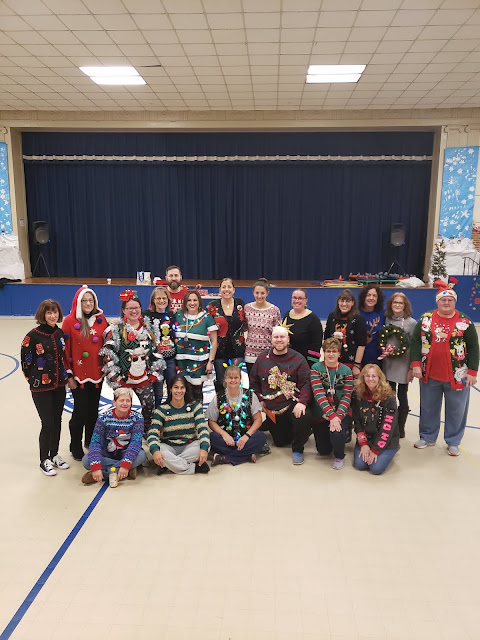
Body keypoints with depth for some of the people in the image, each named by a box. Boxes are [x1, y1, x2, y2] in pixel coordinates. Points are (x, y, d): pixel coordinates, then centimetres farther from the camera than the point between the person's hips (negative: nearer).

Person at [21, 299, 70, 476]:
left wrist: (66, 376, 11)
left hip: (59, 386, 5)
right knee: (48, 424, -1)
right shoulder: (33, 336, -14)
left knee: (57, 421, 14)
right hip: (41, 388, -5)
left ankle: (54, 455, 31)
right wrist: (34, 380, -3)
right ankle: (44, 461, 17)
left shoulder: (60, 333, 4)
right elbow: (25, 361, -8)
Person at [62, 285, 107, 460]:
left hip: (97, 373, 4)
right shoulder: (70, 320, -8)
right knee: (80, 411, 3)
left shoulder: (101, 319, 2)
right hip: (79, 375, -3)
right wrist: (69, 375, -7)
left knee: (93, 409, 14)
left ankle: (91, 441, 33)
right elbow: (65, 349, -7)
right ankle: (75, 447, 20)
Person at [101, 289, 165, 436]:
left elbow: (155, 351, 13)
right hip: (123, 379, -3)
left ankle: (148, 433, 23)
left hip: (144, 378, 3)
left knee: (150, 405, 1)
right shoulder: (115, 329, -4)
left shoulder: (147, 328, 9)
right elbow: (108, 354, -8)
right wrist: (115, 377, -11)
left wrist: (155, 372, 6)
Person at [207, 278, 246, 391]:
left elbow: (246, 324, 13)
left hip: (237, 350, 1)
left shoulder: (240, 304, 4)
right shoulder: (213, 306, -1)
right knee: (221, 382, 4)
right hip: (220, 350, -1)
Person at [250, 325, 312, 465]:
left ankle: (297, 449, -8)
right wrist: (259, 400, 3)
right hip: (270, 409, 4)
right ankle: (292, 432, 42)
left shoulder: (298, 359, -5)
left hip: (292, 405, -3)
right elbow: (254, 382, 14)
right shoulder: (262, 358, 5)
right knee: (280, 442, 7)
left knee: (305, 418, -35)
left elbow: (306, 384, -10)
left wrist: (302, 402, -25)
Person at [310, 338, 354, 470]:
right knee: (323, 451, 7)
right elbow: (318, 394, -16)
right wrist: (331, 415, -27)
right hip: (321, 413, 1)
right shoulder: (316, 368, -7)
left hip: (342, 413, -1)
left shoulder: (346, 371, -3)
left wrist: (338, 416, -24)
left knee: (336, 433, -32)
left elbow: (347, 397, -8)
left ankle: (339, 457, 2)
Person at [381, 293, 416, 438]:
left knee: (402, 396, 6)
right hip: (388, 364, 4)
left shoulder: (411, 323, -6)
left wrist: (412, 368, -9)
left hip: (403, 366, -4)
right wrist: (383, 350, -1)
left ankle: (400, 429, 20)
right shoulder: (386, 320, 6)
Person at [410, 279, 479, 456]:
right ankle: (428, 437, 34)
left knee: (456, 410, 10)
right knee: (428, 408, 16)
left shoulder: (465, 322, -6)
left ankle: (453, 441, 28)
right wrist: (416, 364, -7)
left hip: (457, 376, -2)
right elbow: (415, 342, 1)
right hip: (429, 375, 2)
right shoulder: (426, 319, -1)